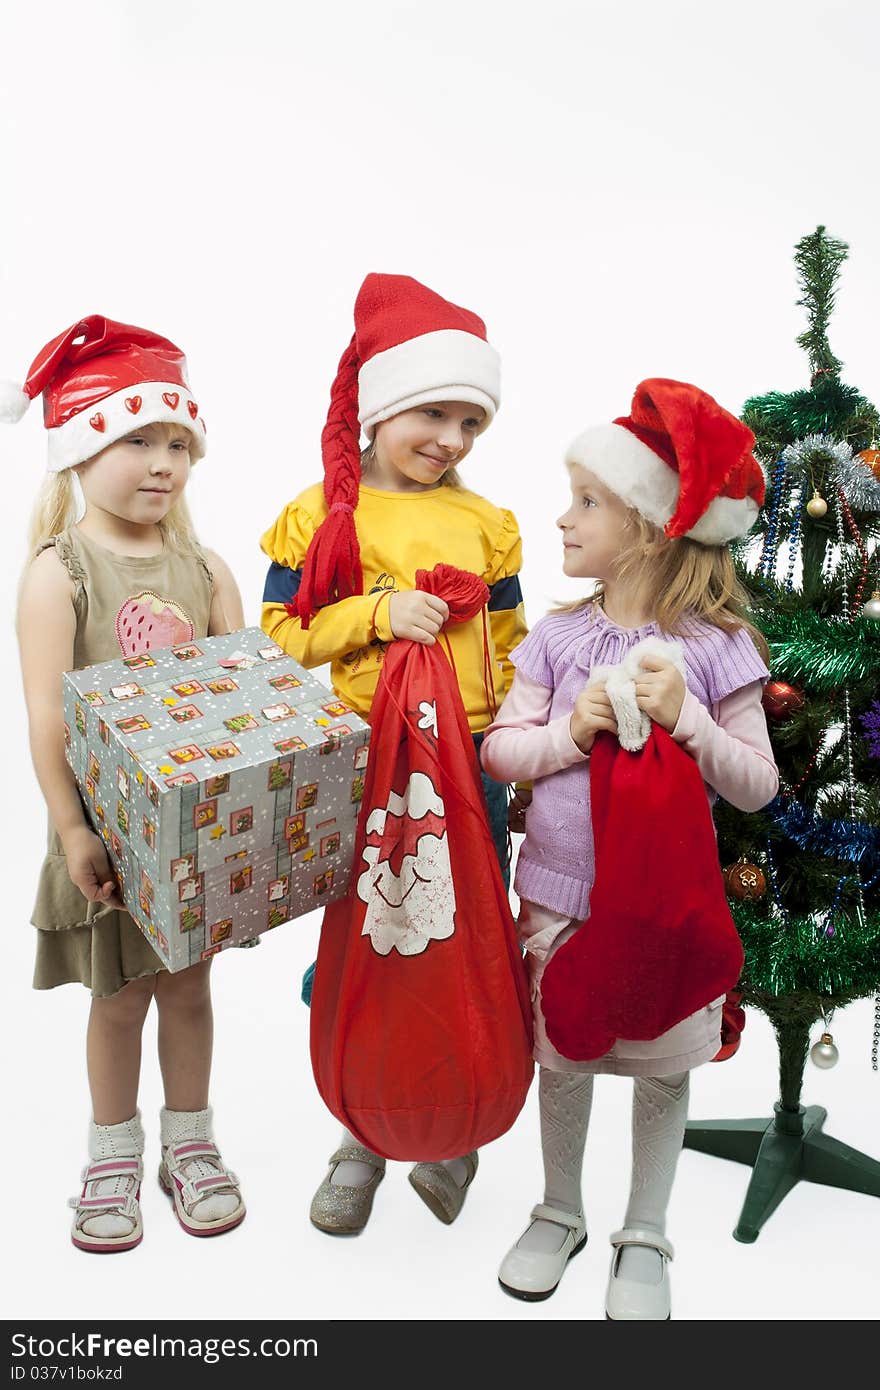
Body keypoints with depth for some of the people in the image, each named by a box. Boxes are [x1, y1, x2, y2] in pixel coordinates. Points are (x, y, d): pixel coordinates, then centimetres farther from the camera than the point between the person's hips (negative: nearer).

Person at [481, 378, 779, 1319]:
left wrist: (686, 718, -21)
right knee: (562, 1058, 16)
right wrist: (571, 730, -18)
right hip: (560, 895, 2)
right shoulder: (559, 636, -2)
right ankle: (560, 1213, 41)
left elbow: (758, 785, -7)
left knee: (662, 1068, 13)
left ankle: (644, 1239, 36)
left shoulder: (715, 647, -9)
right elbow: (497, 749, -1)